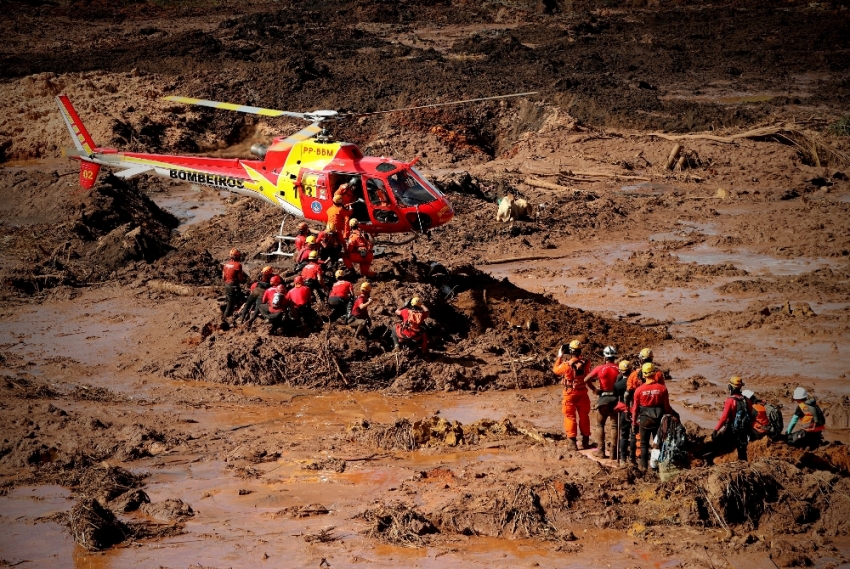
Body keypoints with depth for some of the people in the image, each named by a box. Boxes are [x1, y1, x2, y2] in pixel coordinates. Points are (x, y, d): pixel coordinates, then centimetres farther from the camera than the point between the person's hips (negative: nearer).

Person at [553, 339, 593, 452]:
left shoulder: (566, 365, -21)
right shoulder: (586, 362, -11)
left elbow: (555, 370, -1)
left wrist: (560, 356, 6)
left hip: (570, 394, -3)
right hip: (583, 393, 3)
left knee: (570, 417, 6)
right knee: (584, 416, 15)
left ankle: (572, 443, 2)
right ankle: (585, 441, 22)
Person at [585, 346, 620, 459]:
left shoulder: (600, 368, -7)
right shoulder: (619, 369, -5)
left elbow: (586, 380, -10)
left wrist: (594, 389, 2)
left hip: (604, 398, -1)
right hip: (616, 398, 1)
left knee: (600, 424, 10)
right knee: (615, 425, 9)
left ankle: (601, 450, 5)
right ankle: (614, 451, 8)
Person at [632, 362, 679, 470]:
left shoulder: (639, 390, -9)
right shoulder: (662, 388, -9)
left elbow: (635, 408, -3)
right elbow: (667, 407, -3)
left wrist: (634, 423, 8)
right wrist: (673, 415, 14)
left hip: (644, 420, -1)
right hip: (658, 420, 1)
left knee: (644, 444, 10)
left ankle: (644, 466, 8)